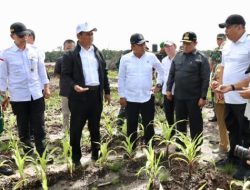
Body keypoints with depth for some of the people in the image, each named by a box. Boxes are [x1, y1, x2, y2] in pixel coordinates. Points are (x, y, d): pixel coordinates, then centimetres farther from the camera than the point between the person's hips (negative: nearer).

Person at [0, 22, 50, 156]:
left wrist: (46, 87, 7)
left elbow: (41, 70, 9)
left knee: (39, 127, 4)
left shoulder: (35, 51, 3)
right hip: (18, 97, -1)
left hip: (36, 95, 1)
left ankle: (43, 154, 14)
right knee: (23, 128, 11)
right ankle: (28, 155, 25)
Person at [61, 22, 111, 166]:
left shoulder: (98, 53, 11)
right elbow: (65, 75, -8)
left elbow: (104, 72, 15)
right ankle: (76, 157, 19)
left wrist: (107, 91, 13)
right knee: (76, 128, 4)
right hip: (79, 95, -4)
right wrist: (74, 86, -26)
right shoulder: (71, 55, -5)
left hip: (96, 94, 5)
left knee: (95, 127, 16)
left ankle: (96, 153, 31)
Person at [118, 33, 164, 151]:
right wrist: (121, 96, 0)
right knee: (131, 127, 9)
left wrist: (159, 84, 7)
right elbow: (121, 78, 2)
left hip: (147, 97, 1)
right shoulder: (125, 59, -3)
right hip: (130, 98, -1)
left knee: (149, 126, 9)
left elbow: (161, 71, 14)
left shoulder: (151, 57, -1)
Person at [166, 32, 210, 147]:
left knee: (195, 123, 7)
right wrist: (168, 89, 7)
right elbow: (171, 74, 12)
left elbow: (205, 79, -10)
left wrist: (203, 97, -14)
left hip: (194, 97, -4)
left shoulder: (201, 58, -7)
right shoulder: (177, 56, 7)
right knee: (180, 122, 15)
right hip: (178, 96, 5)